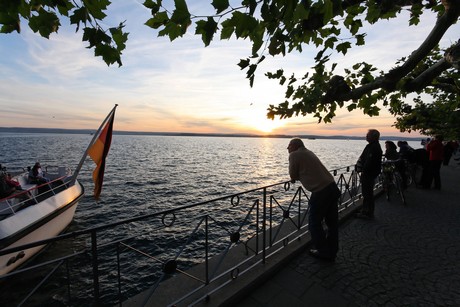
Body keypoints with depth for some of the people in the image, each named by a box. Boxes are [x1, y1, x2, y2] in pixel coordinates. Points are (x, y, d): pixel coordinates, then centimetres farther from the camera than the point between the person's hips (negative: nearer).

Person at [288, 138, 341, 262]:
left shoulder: (294, 155, -6)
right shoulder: (308, 152, 18)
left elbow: (293, 175, 1)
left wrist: (295, 177, 21)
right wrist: (298, 176, 20)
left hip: (320, 192, -9)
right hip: (332, 187, 9)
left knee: (315, 223, 11)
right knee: (332, 222, 17)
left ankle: (323, 251, 25)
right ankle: (331, 252, 32)